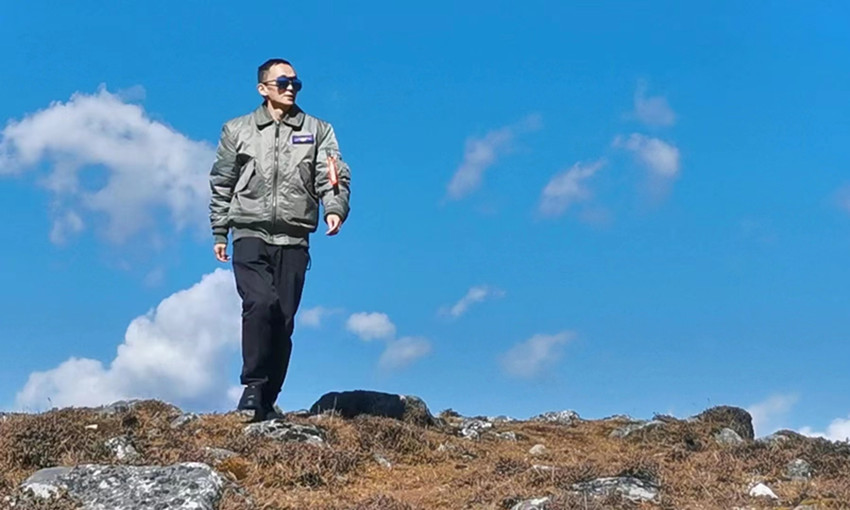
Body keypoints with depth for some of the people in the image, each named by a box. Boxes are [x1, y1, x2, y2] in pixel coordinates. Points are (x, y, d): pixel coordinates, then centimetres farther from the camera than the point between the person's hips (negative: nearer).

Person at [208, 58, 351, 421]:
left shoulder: (318, 131, 11)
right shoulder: (237, 130, 11)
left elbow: (334, 176, 2)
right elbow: (221, 185, 14)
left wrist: (335, 209, -18)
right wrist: (219, 233, 10)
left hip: (293, 240, 1)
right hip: (250, 235, -1)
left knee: (283, 319, 1)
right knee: (261, 303, -22)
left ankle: (266, 402, 12)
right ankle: (253, 386, -10)